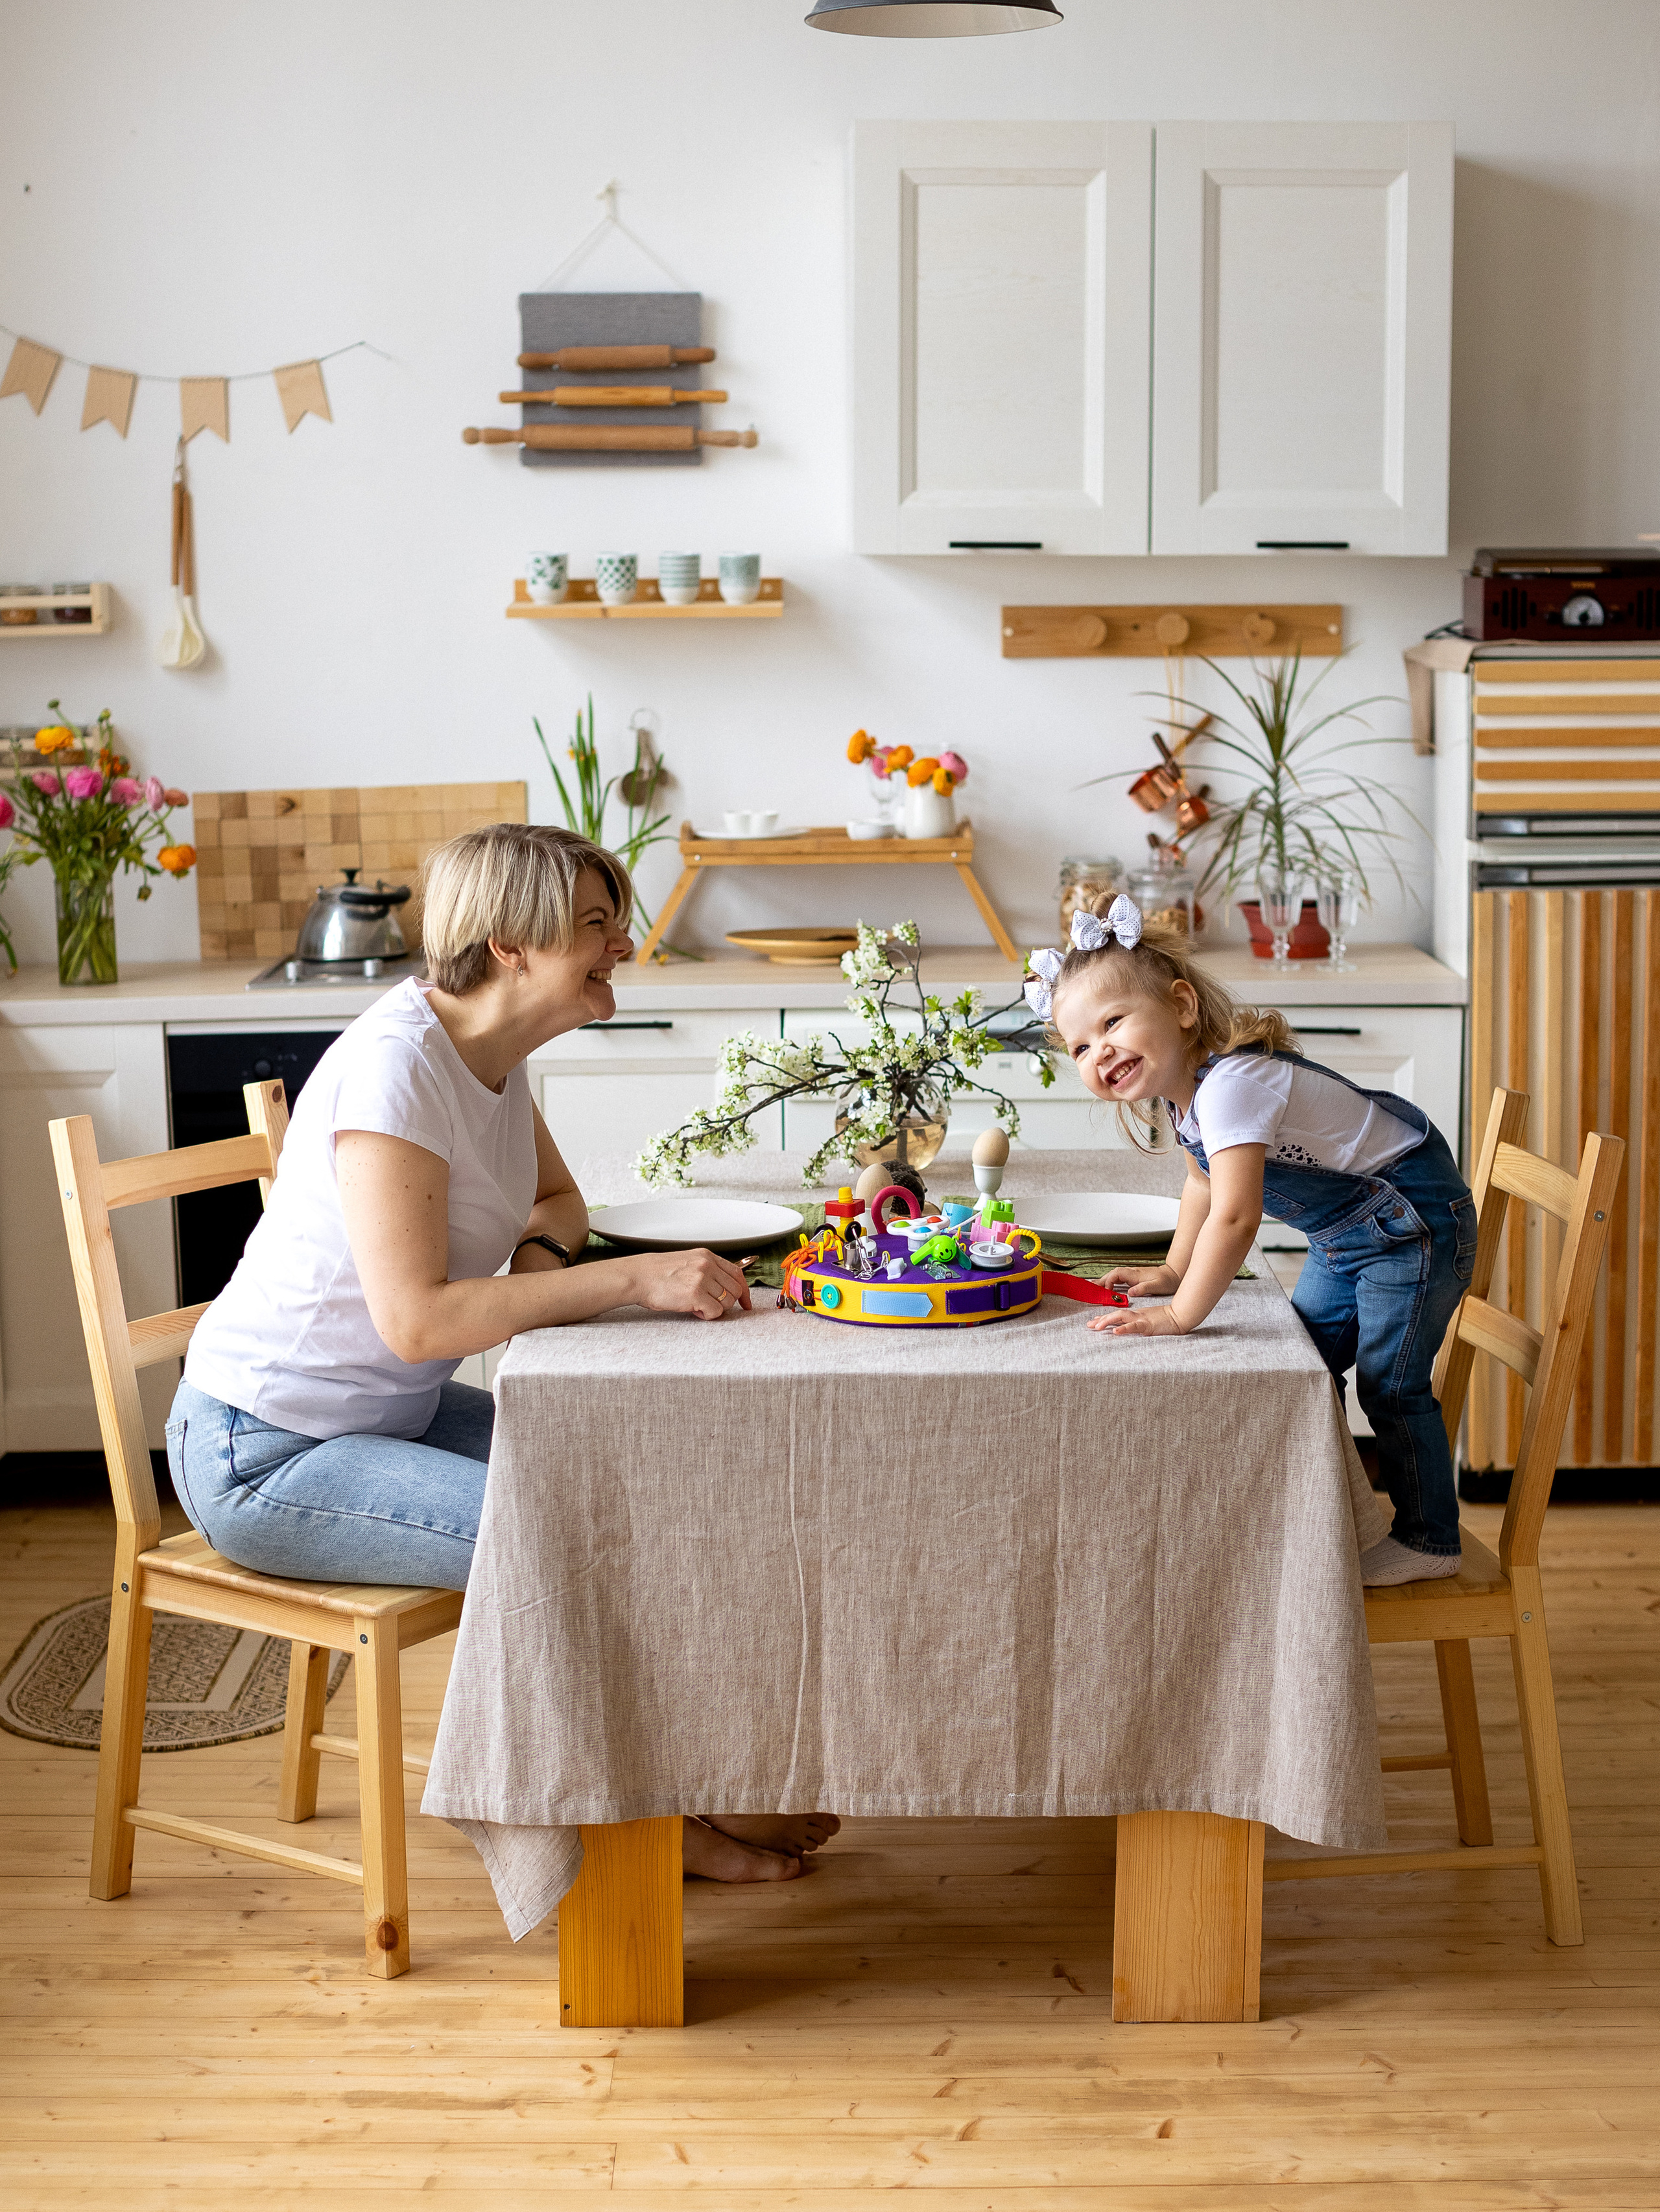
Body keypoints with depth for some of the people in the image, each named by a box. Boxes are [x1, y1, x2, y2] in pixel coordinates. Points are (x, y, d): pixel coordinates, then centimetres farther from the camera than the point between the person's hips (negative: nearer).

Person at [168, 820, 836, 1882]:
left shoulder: (493, 1057, 3)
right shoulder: (396, 1066, -25)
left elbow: (559, 1198, 21)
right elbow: (417, 1319, -31)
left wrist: (542, 1255, -4)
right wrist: (635, 1280, -29)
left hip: (394, 1415, 9)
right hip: (266, 1456, -9)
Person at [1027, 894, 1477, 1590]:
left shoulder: (1231, 1084, -32)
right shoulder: (1182, 1088, 1)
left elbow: (1235, 1217, -37)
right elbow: (1204, 1180, 20)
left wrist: (1181, 1314, -29)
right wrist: (1174, 1271, 16)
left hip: (1412, 1220, -10)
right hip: (1346, 1232, 10)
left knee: (1388, 1384, -7)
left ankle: (1428, 1539, 7)